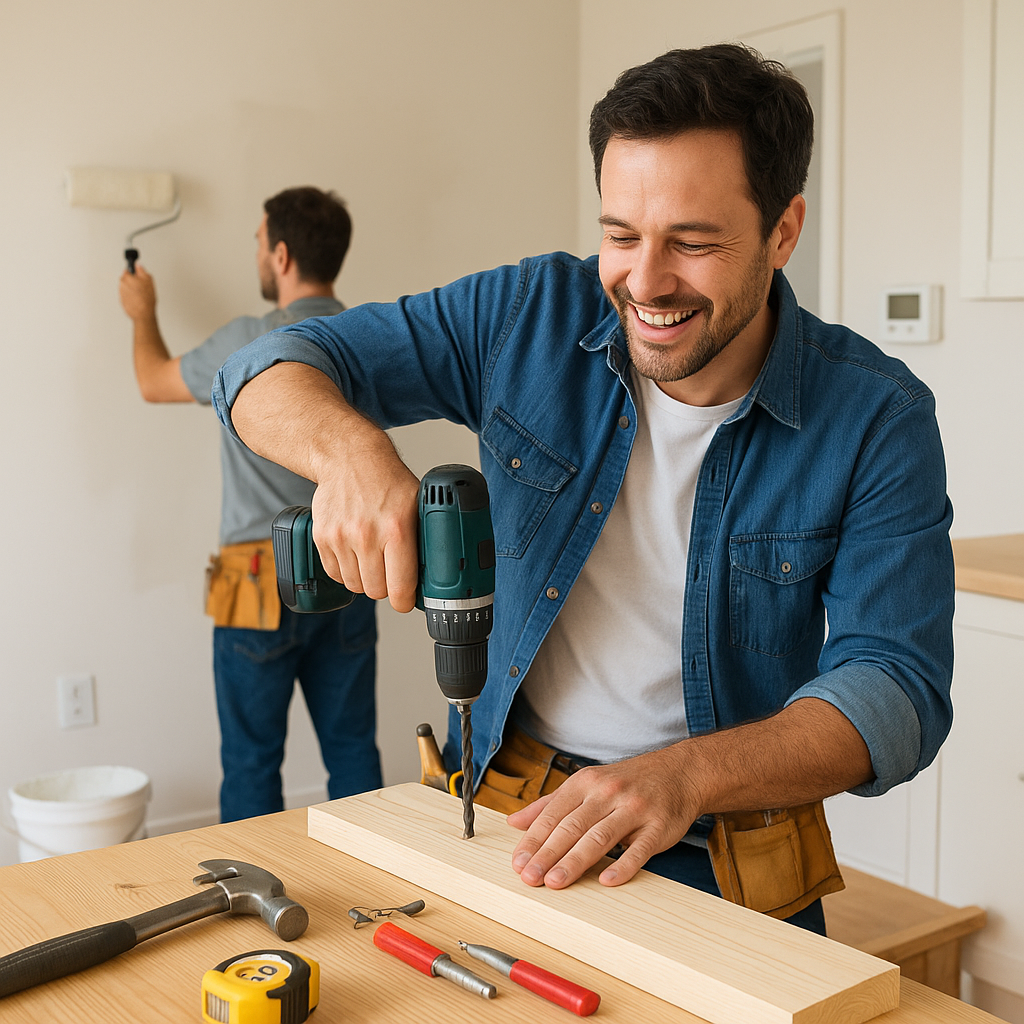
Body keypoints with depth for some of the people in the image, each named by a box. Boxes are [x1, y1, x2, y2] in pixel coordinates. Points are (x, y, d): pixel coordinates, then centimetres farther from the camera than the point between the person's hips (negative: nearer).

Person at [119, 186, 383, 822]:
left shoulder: (252, 344, -14)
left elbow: (156, 382, 6)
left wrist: (144, 313, 23)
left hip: (267, 580, -5)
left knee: (252, 762, 7)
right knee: (352, 749, 12)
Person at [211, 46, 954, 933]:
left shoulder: (877, 419, -10)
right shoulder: (530, 318, -6)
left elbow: (897, 689, -14)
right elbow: (276, 366, -2)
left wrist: (685, 775, -31)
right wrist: (349, 451, -26)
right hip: (504, 825, 1)